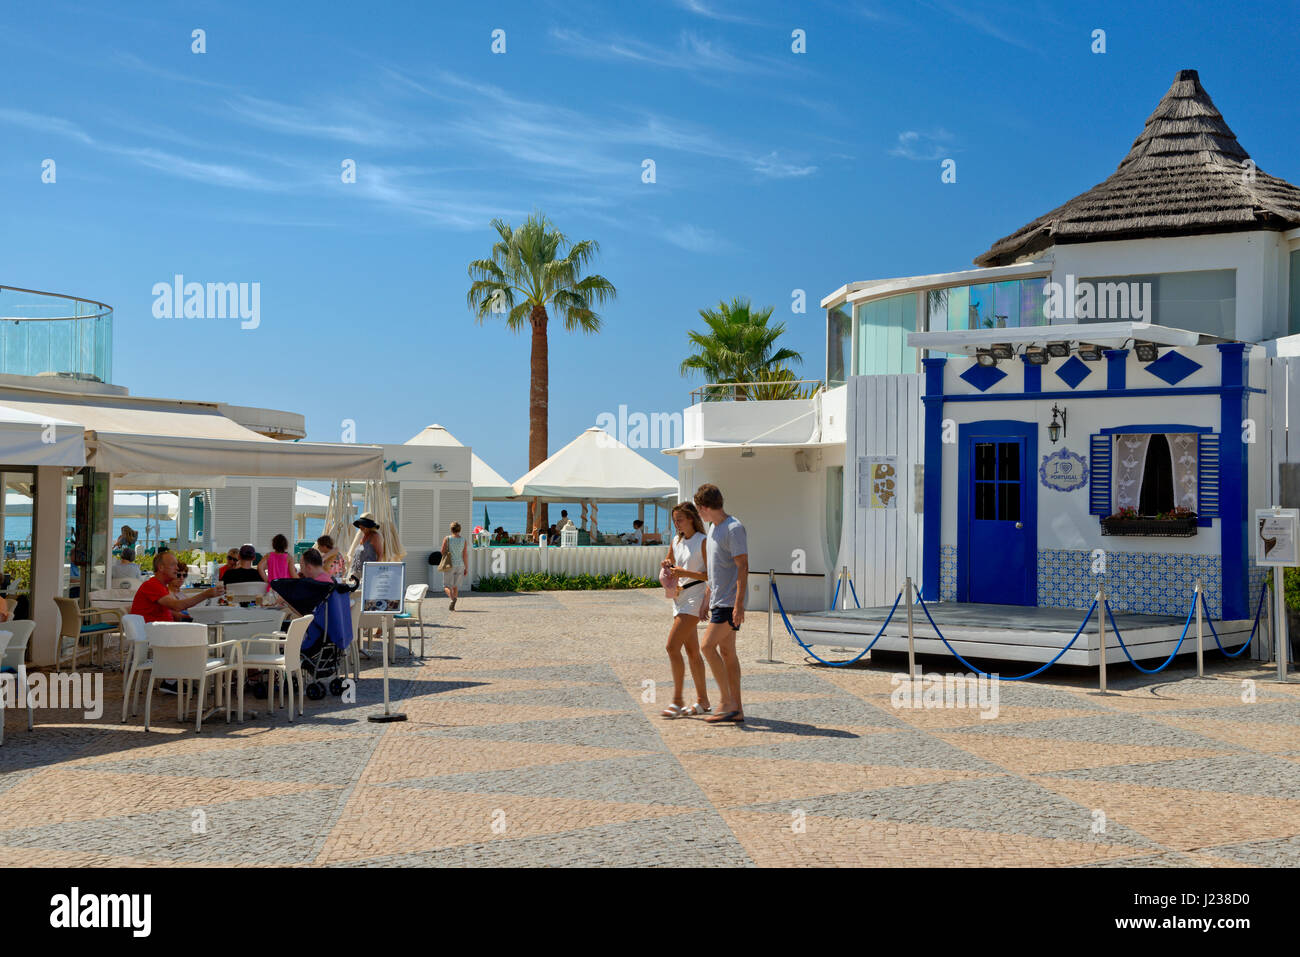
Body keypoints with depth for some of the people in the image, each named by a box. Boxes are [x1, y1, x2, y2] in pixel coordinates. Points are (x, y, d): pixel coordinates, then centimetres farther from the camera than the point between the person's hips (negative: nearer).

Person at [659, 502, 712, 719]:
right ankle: (703, 701, 16)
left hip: (694, 597, -8)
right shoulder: (676, 541, 13)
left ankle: (677, 701, -10)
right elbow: (669, 565, 22)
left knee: (672, 646, -15)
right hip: (679, 596, 8)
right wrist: (667, 566, -1)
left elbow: (711, 574, -12)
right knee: (691, 651, 10)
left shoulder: (703, 542, -9)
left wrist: (685, 573, -20)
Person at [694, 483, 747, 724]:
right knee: (726, 652, 8)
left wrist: (739, 603, -23)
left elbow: (743, 568, -18)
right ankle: (737, 709, 12)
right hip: (718, 601, 9)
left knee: (708, 646, -13)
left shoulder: (734, 529, -14)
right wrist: (707, 600, 24)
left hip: (730, 602, -9)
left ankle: (727, 702, -8)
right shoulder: (714, 528, 15)